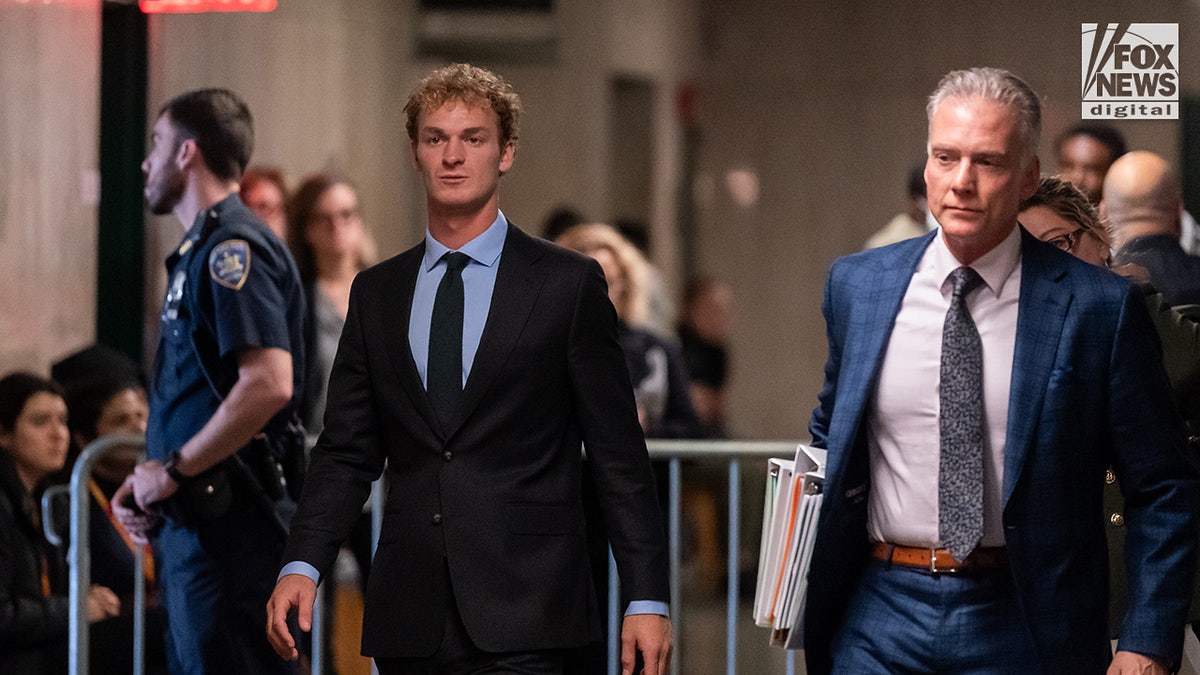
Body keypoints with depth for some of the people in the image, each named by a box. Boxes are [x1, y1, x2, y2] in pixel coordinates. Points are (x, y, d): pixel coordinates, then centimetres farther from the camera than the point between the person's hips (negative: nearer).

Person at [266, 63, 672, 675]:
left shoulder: (569, 285, 3)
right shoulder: (375, 294, 14)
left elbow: (618, 457, 2)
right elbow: (345, 454, 11)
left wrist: (646, 600, -4)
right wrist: (302, 566, -5)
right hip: (408, 621, 4)